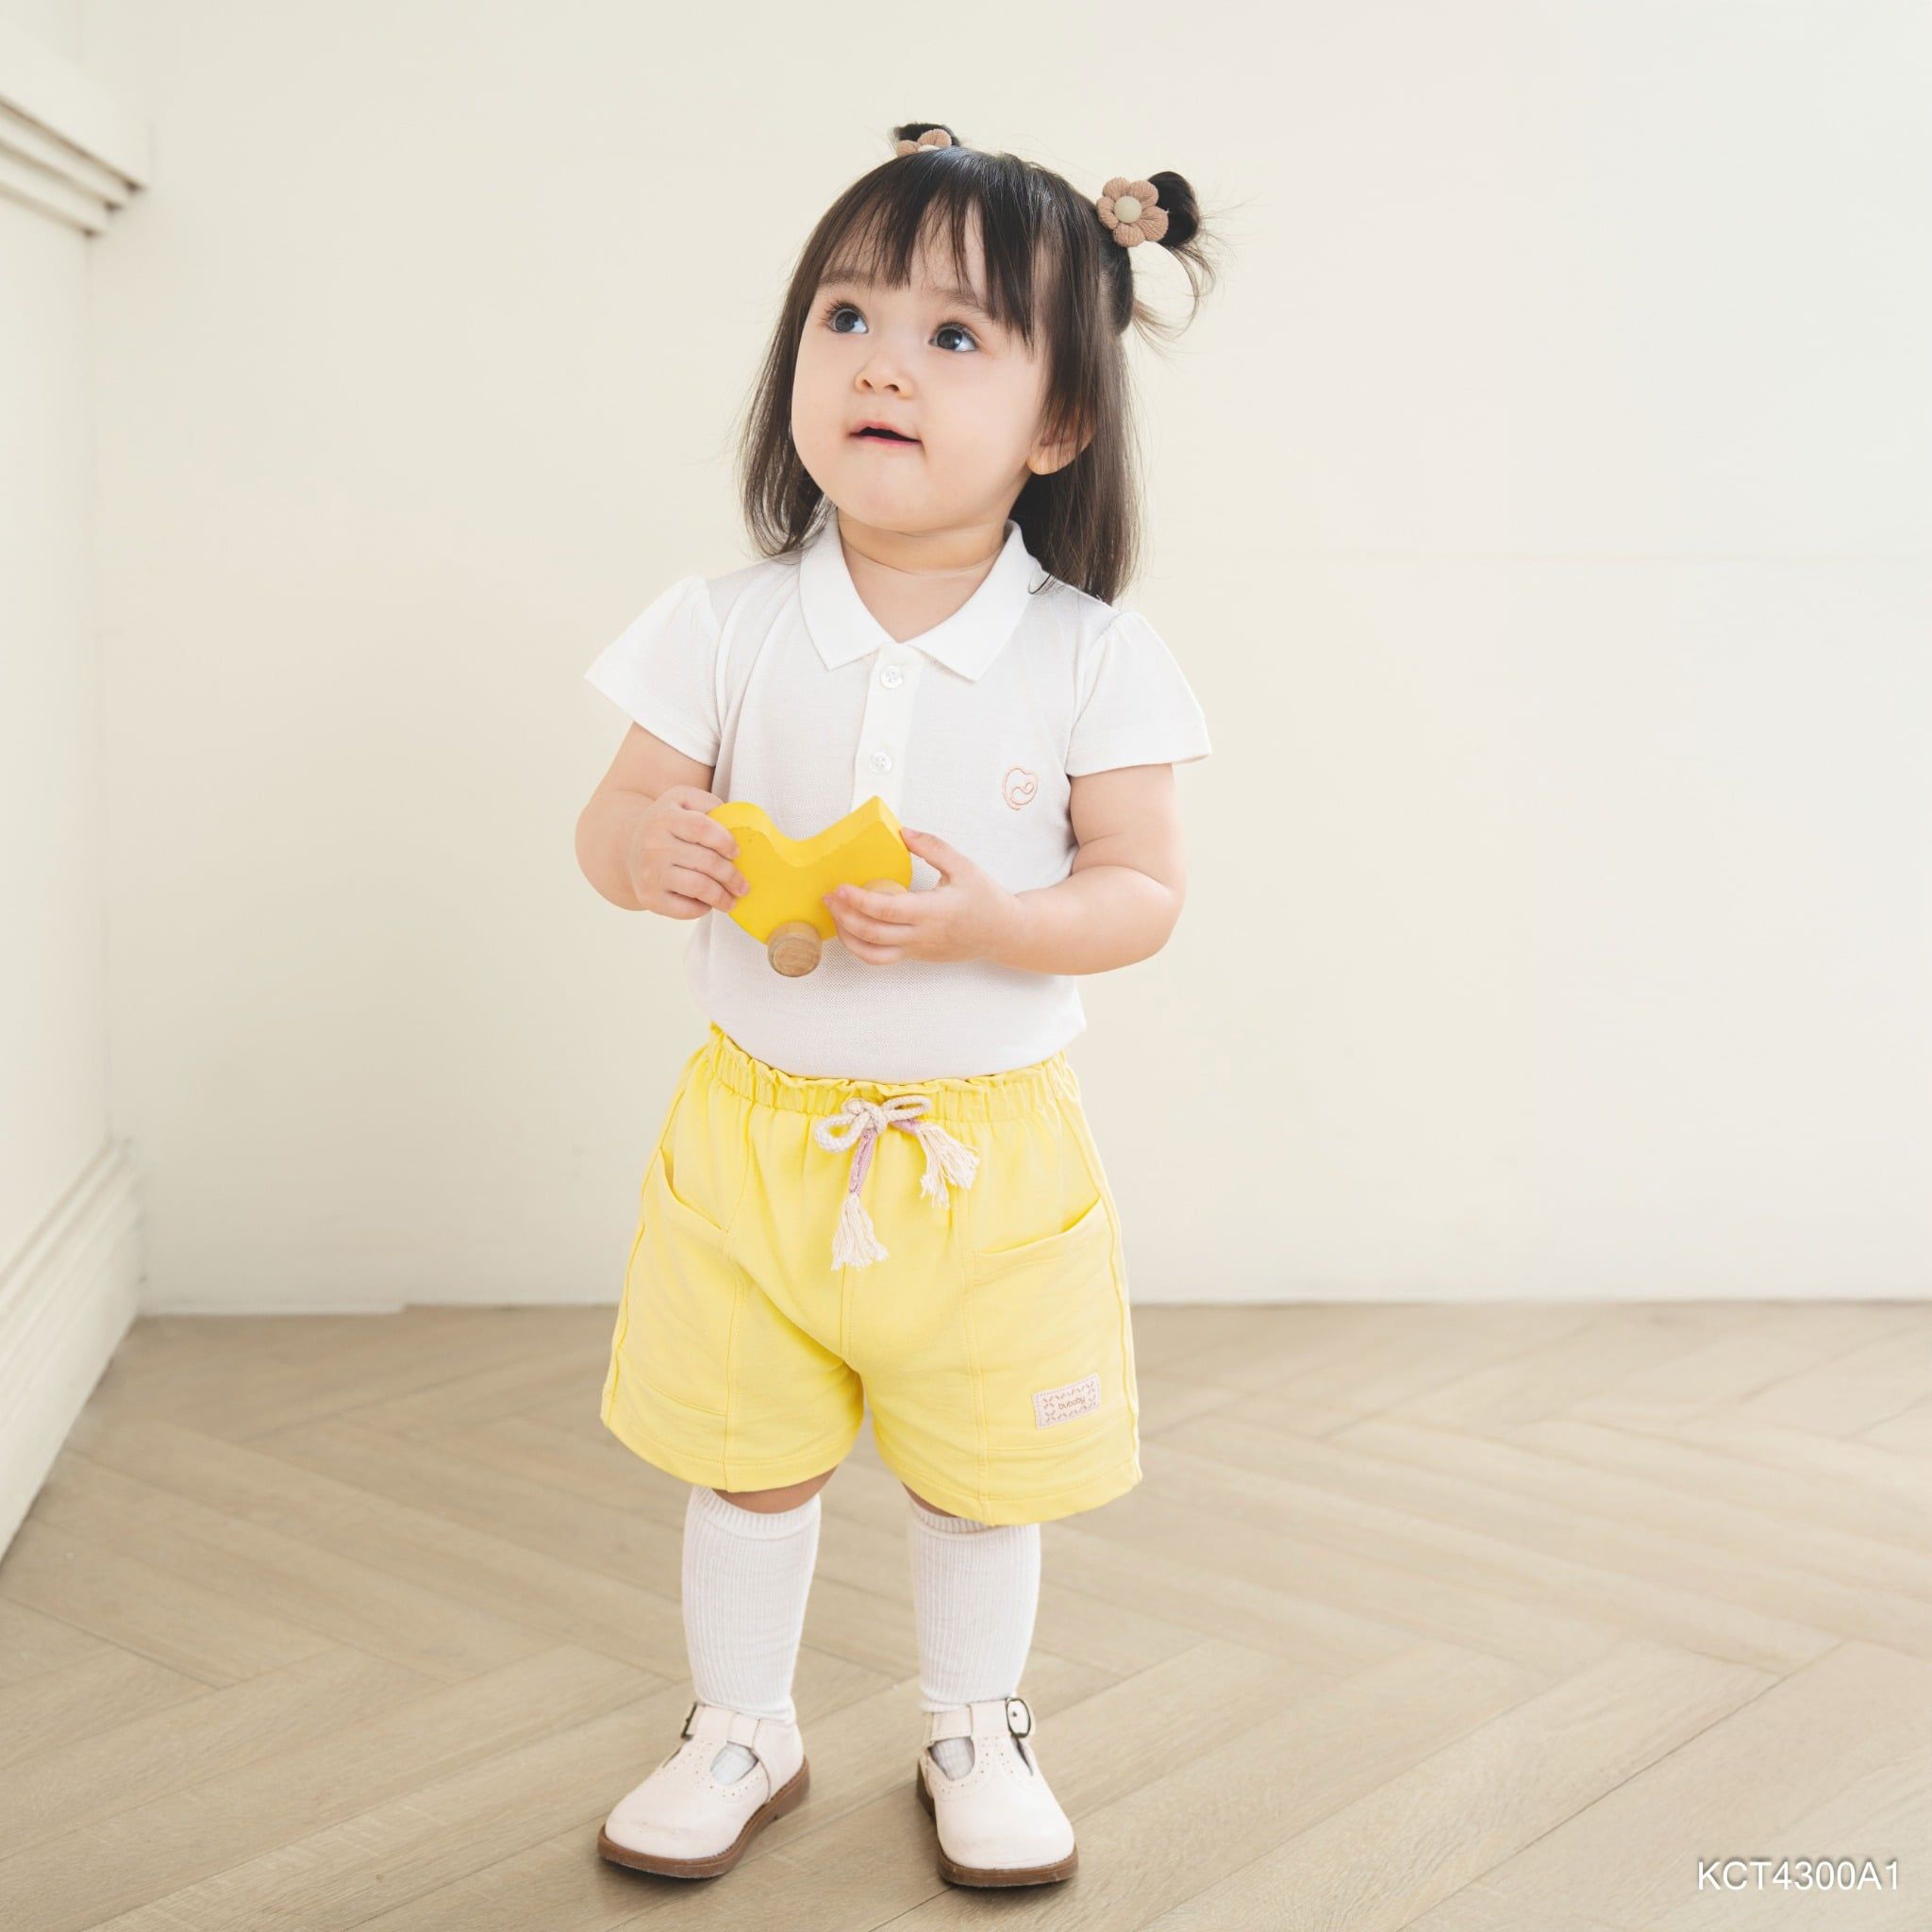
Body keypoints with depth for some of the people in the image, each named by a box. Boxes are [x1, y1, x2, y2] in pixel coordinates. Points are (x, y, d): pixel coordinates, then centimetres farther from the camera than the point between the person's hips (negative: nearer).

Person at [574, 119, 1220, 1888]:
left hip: (986, 1146, -1)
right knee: (749, 1460, 15)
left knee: (980, 1473, 15)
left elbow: (1143, 893, -9)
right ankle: (743, 1728, 38)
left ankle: (976, 1730, 40)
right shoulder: (730, 629, -6)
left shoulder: (1093, 660, -10)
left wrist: (993, 921, -28)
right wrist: (643, 844, -26)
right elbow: (620, 814, -2)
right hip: (758, 1130, 1)